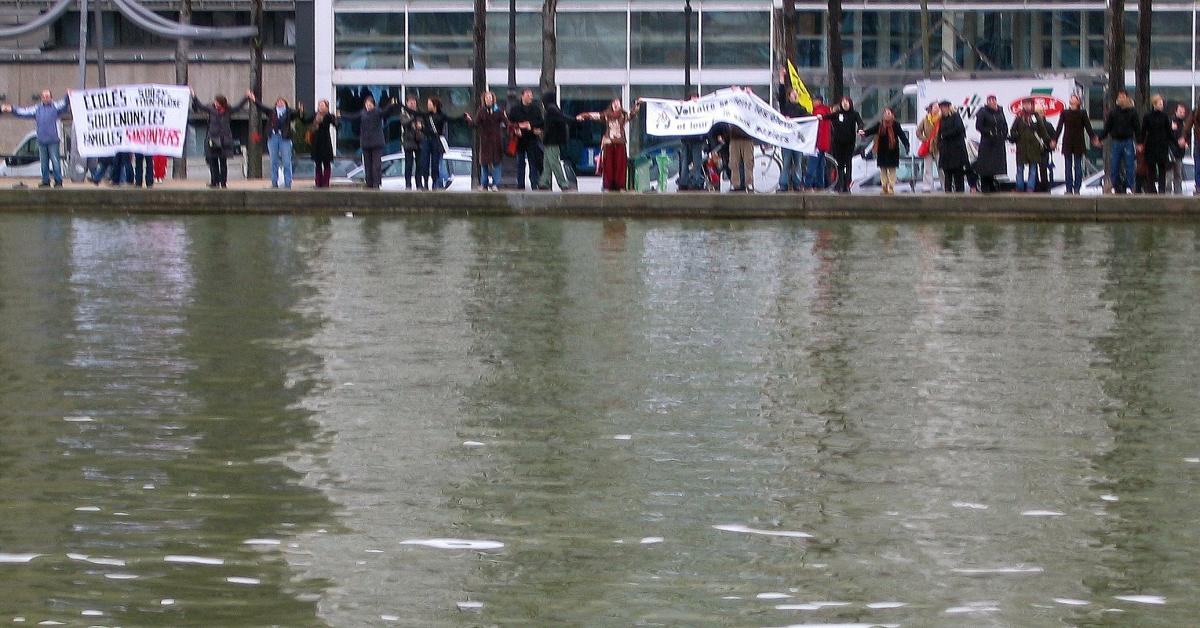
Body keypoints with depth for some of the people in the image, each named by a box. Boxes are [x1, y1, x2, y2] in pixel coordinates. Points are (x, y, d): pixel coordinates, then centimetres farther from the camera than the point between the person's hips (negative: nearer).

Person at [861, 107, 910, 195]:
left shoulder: (895, 125, -4)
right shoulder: (880, 124, 5)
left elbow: (902, 135, -12)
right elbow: (872, 130, -4)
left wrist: (906, 144, -25)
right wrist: (865, 133, -24)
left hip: (892, 151, -4)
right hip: (882, 151, 4)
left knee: (891, 170, -1)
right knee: (883, 170, 7)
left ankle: (891, 188, 2)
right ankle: (884, 188, 14)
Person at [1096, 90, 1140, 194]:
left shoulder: (1132, 112, 3)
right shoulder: (1112, 112, 6)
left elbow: (1137, 128, 4)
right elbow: (1107, 127, 7)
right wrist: (1099, 138, -4)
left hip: (1128, 142, -1)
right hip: (1115, 142, 1)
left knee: (1129, 167, -3)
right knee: (1114, 167, 1)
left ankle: (1129, 187, 3)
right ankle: (1115, 188, 9)